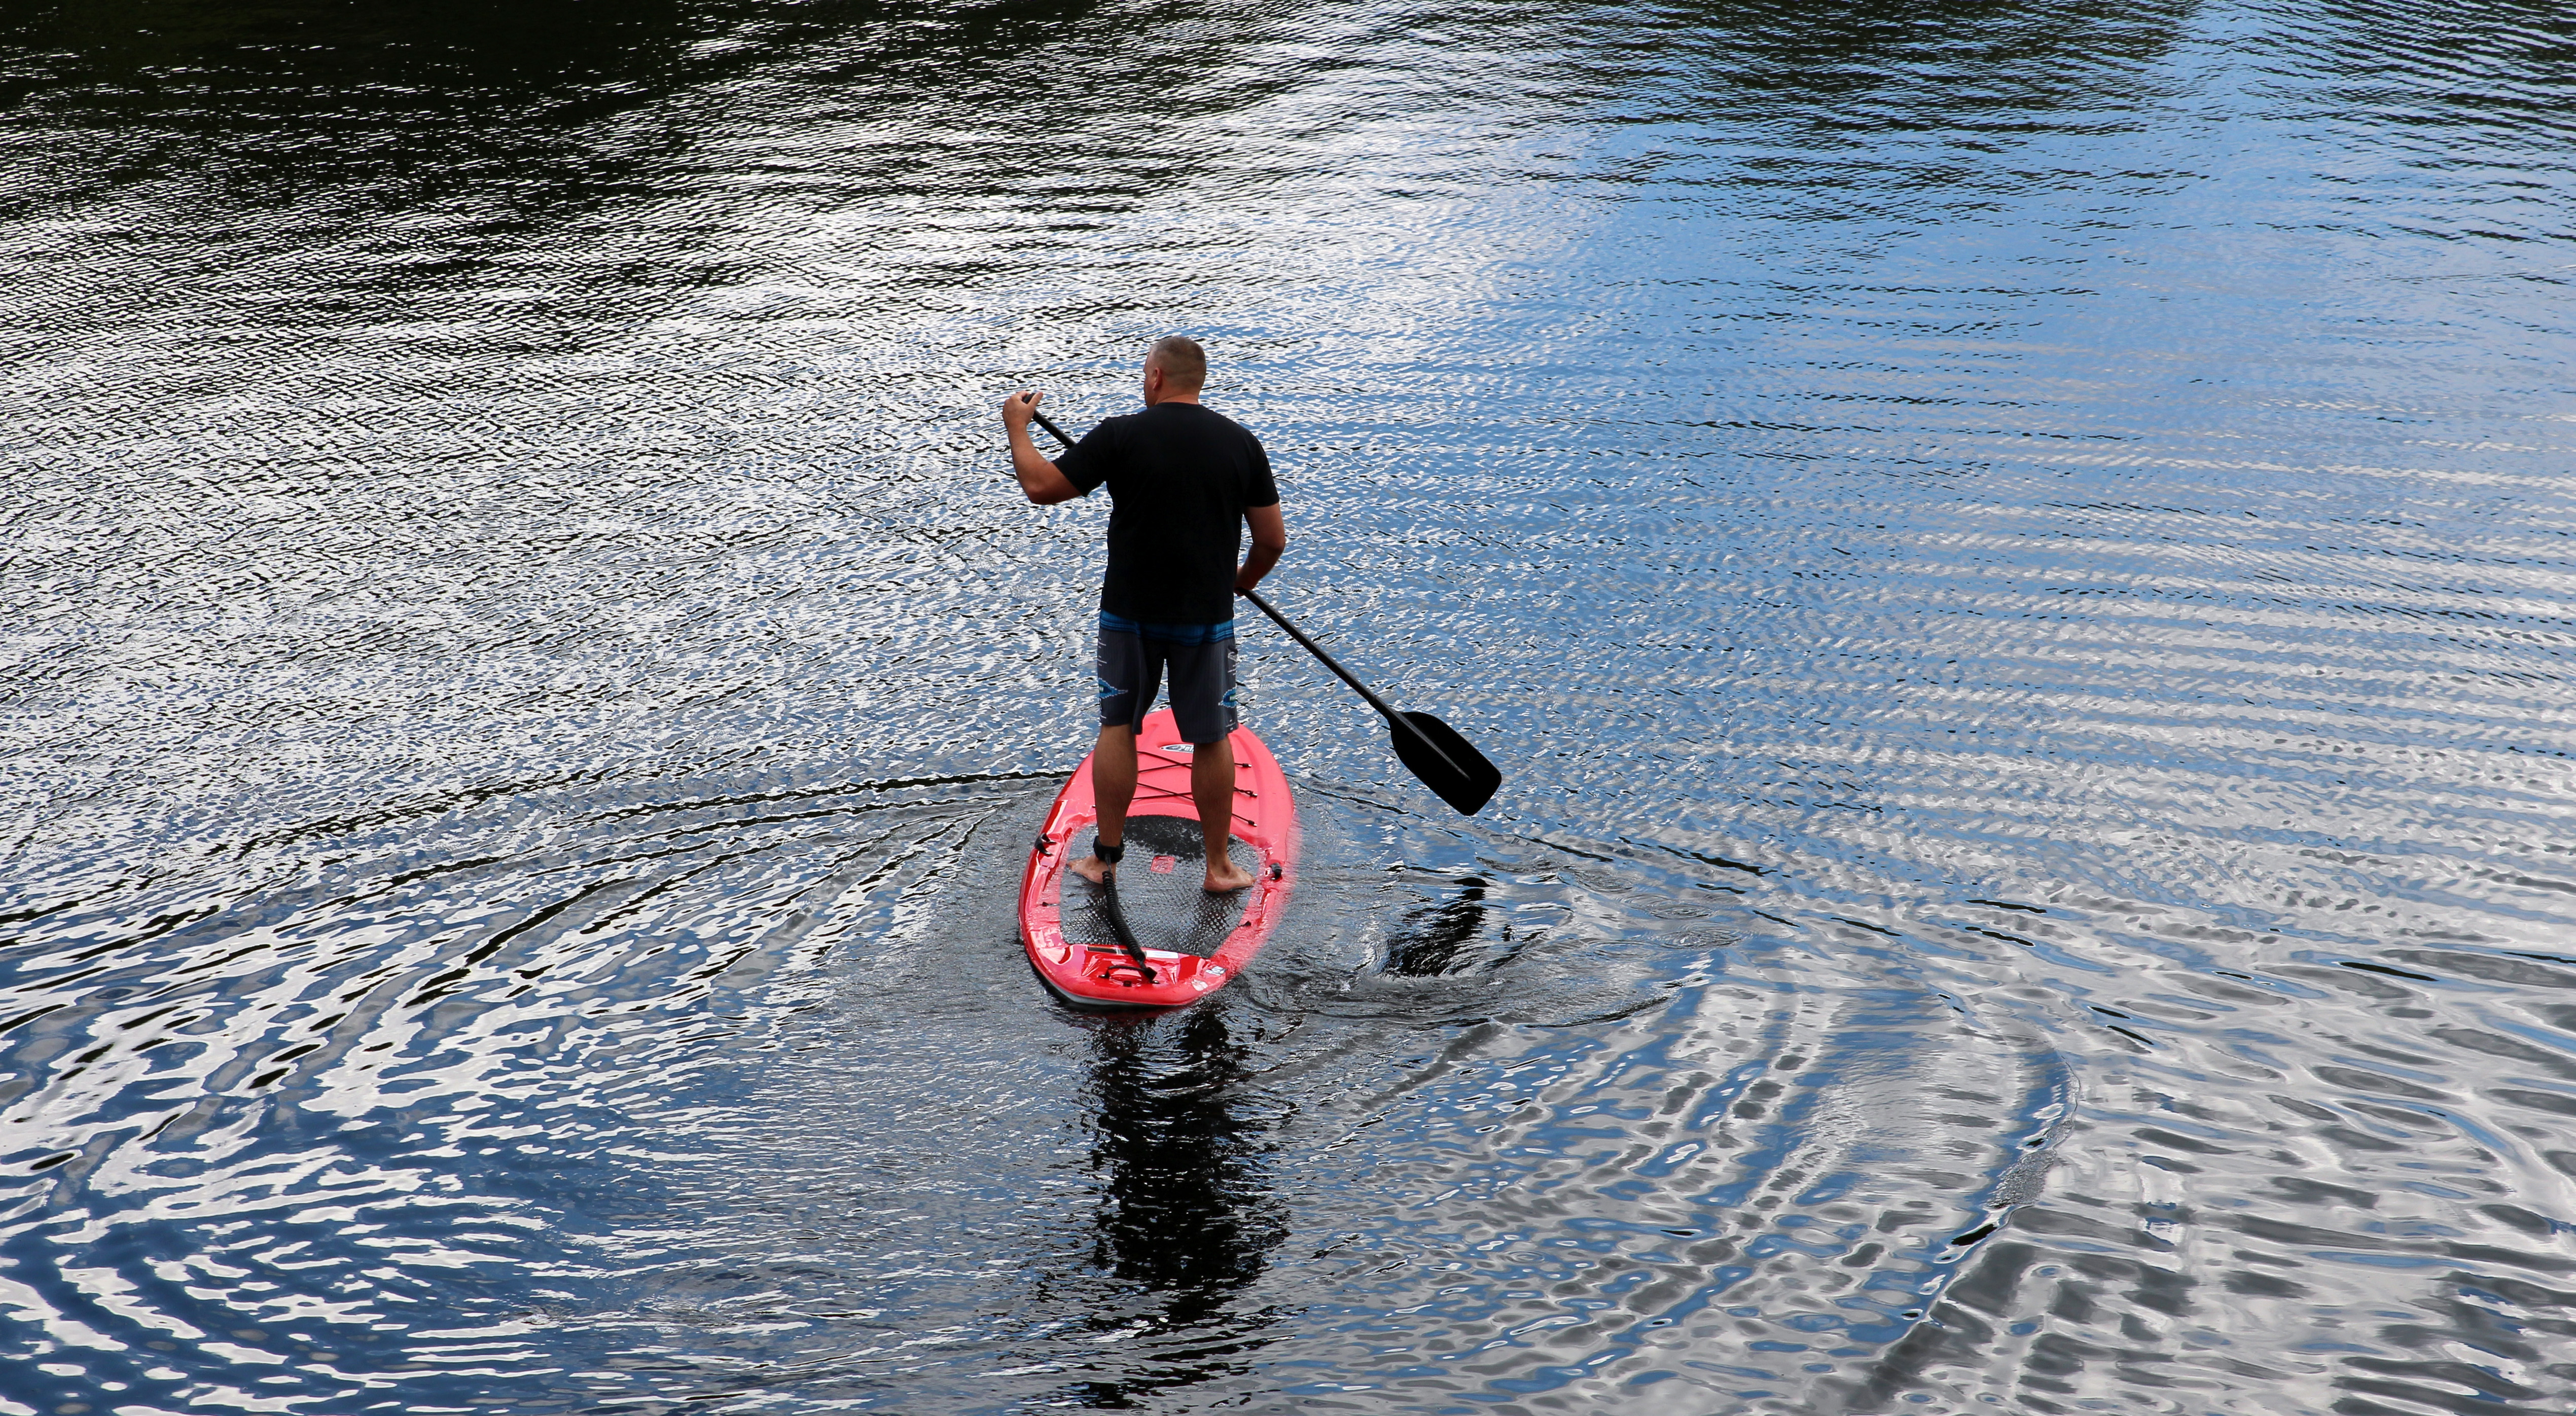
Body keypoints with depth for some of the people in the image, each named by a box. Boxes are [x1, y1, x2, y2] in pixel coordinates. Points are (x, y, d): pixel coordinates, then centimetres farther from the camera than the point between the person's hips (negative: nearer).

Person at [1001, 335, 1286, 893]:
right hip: (1207, 617, 1)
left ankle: (1105, 856, 19)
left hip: (1130, 613, -1)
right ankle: (1219, 867, 17)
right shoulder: (1241, 443, -2)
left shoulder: (1121, 435, -10)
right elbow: (1273, 539, 1)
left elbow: (1041, 486, -6)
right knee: (1211, 739, 10)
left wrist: (1016, 426, 10)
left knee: (1117, 727, 13)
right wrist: (1243, 580, 21)